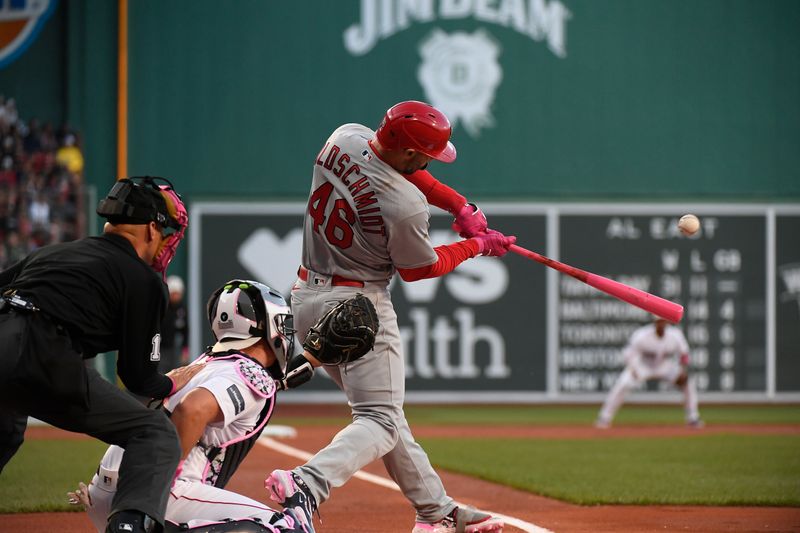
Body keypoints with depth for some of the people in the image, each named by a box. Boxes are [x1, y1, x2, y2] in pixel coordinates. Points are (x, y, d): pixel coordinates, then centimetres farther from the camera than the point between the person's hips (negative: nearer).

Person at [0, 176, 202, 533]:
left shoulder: (51, 251, 29)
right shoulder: (144, 279, 11)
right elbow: (138, 377, 10)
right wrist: (174, 384, 30)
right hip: (41, 360, -7)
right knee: (156, 435, 2)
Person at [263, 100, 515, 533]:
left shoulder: (344, 138, -5)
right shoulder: (406, 205, -26)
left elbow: (401, 170, 15)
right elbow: (419, 269, -6)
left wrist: (460, 206, 9)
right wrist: (477, 245, 7)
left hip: (304, 298, 9)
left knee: (381, 410, 16)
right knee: (380, 420, -5)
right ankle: (308, 486, -29)